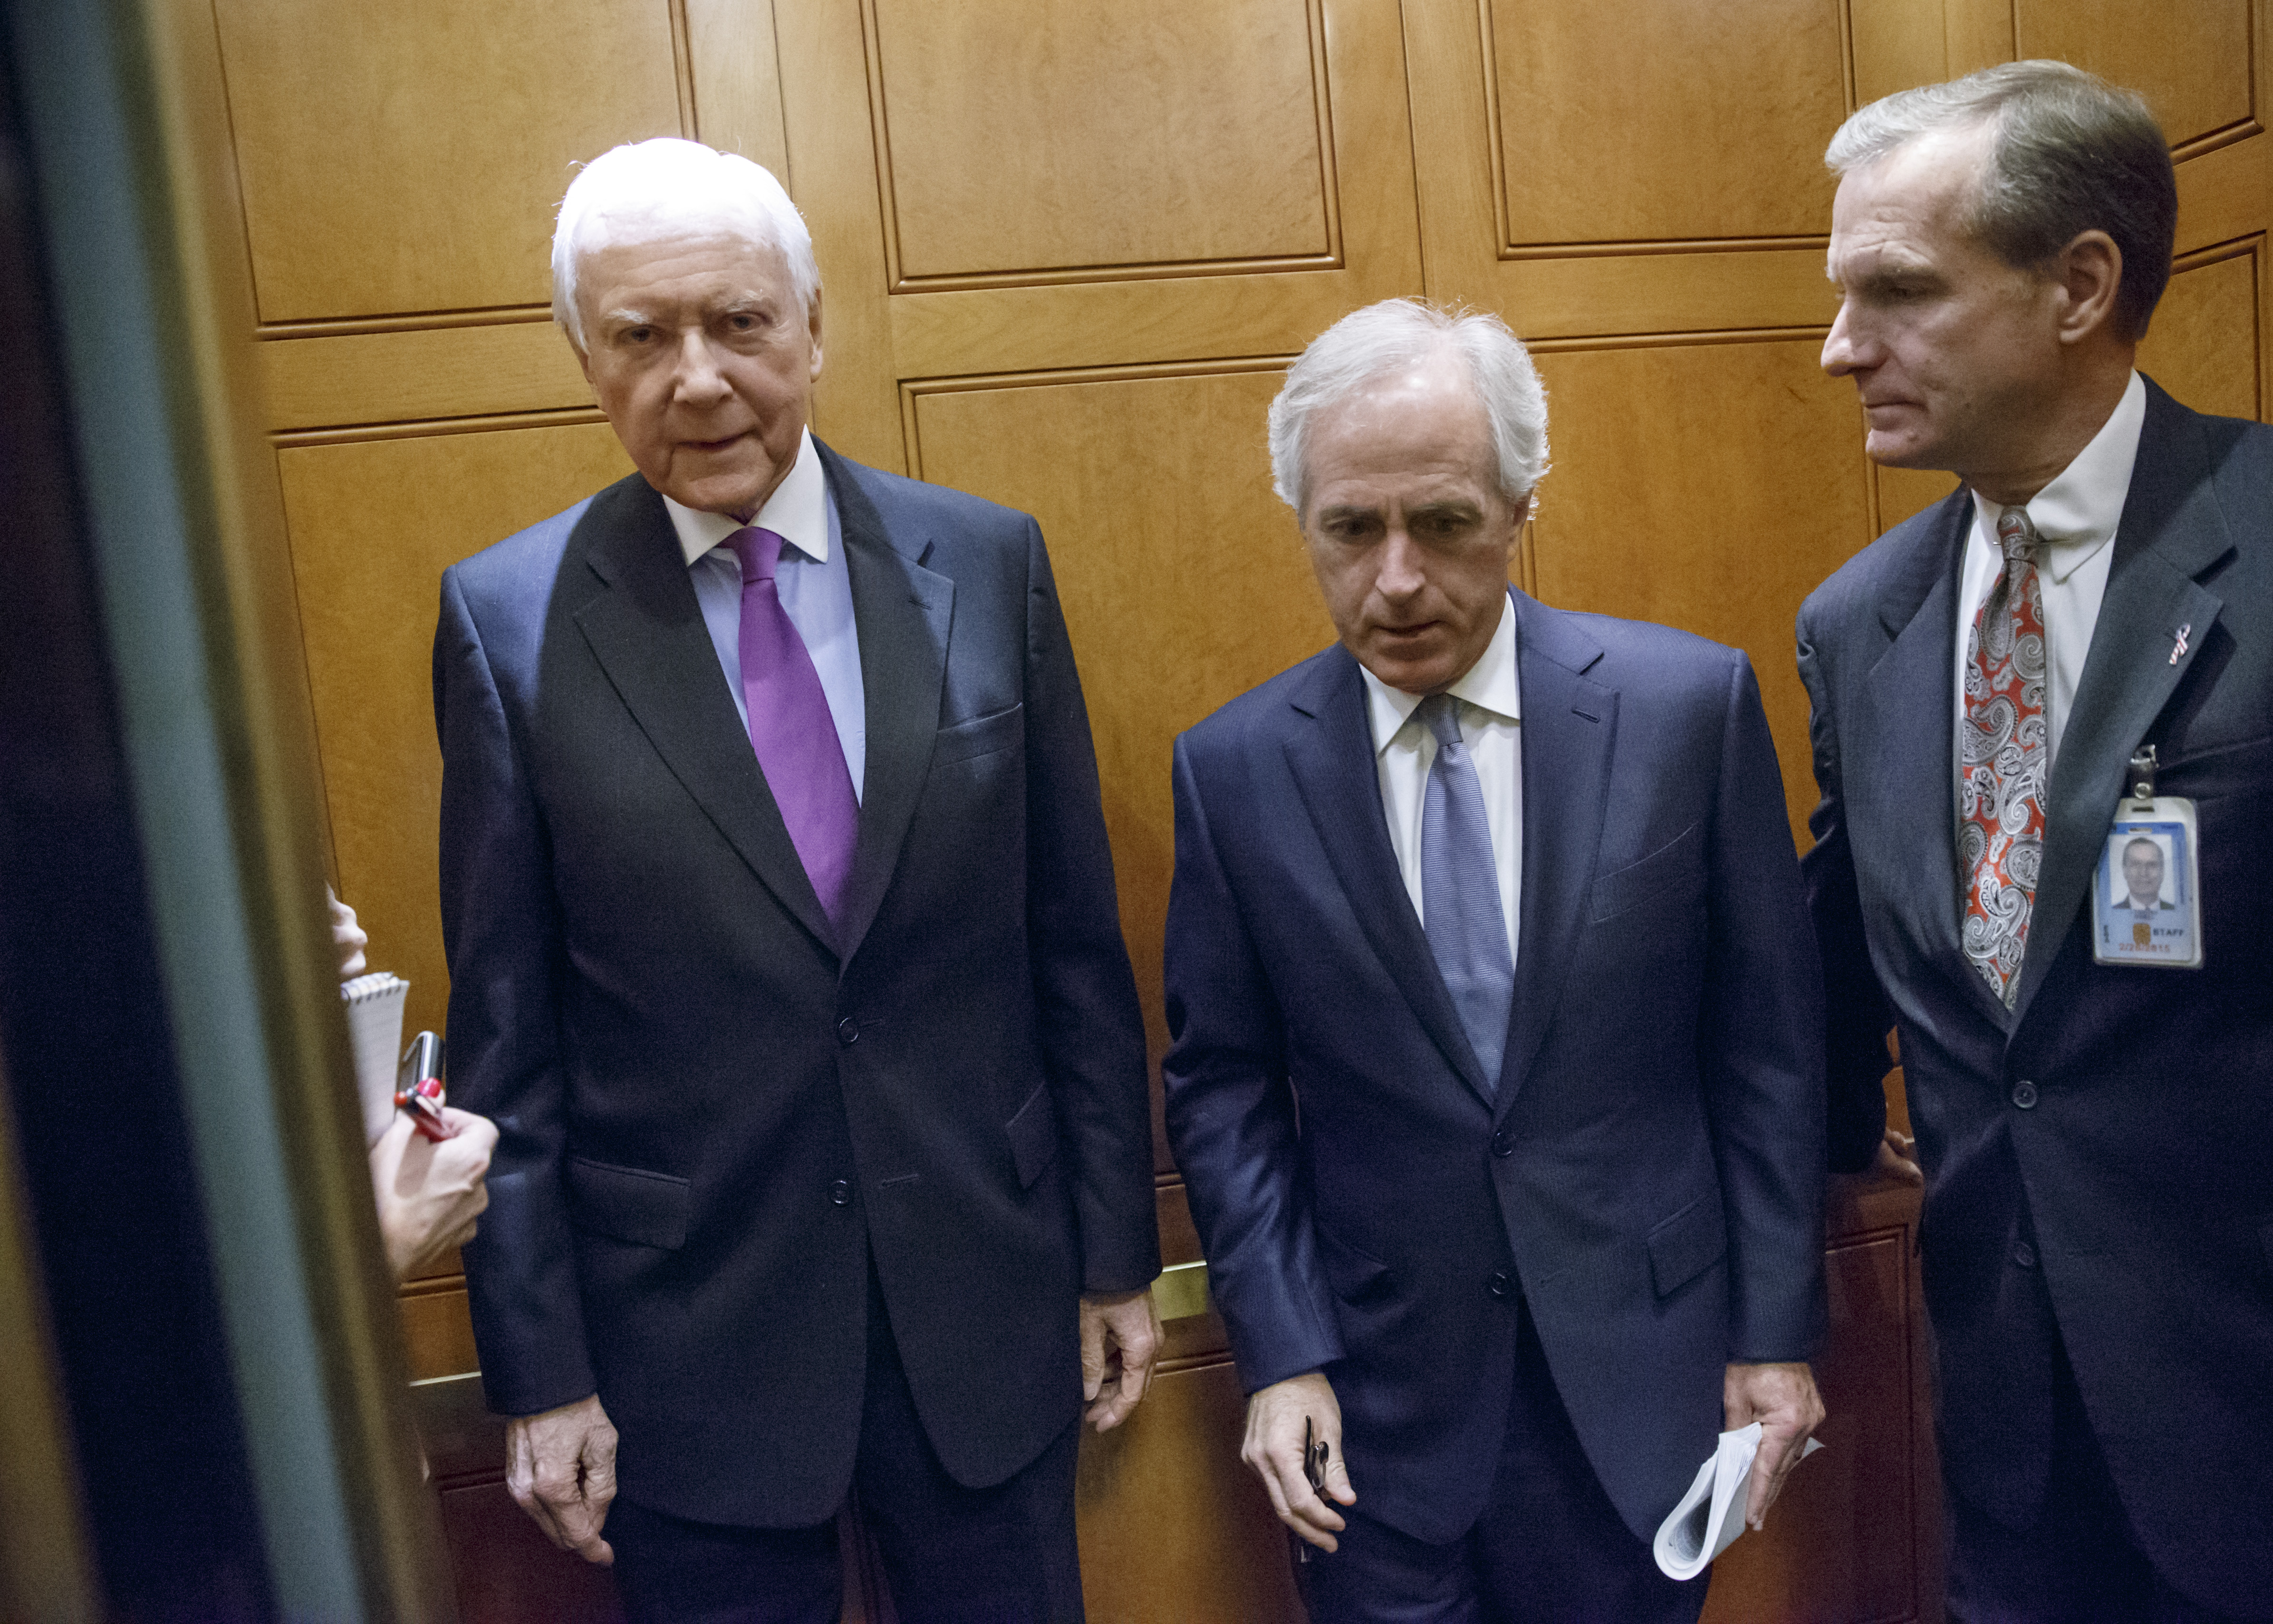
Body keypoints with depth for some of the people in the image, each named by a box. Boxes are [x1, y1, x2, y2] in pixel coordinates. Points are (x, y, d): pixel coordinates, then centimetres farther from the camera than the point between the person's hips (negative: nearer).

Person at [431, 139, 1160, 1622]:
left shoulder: (990, 565, -4)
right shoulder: (510, 620, -7)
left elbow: (1077, 941, 0)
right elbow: (506, 1034, -3)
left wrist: (1118, 1250, 3)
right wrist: (539, 1369, -1)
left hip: (989, 1304, 2)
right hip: (687, 1342, -1)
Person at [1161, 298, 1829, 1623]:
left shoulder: (1691, 703, -9)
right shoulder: (1235, 768, -7)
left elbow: (1768, 1040, -3)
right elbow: (1223, 1081, -1)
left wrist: (1776, 1330, -1)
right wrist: (1281, 1354, -6)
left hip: (1643, 1366, 1)